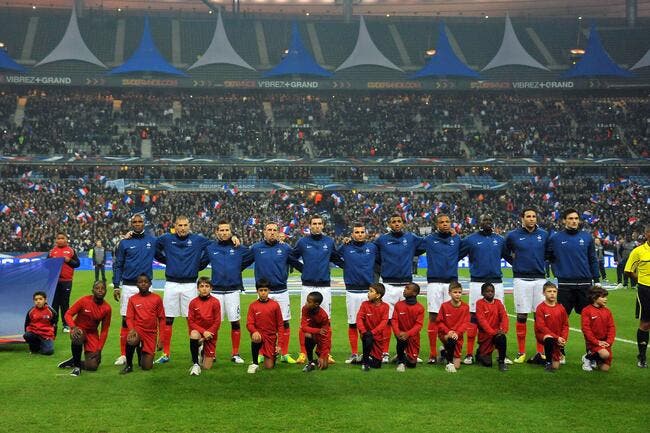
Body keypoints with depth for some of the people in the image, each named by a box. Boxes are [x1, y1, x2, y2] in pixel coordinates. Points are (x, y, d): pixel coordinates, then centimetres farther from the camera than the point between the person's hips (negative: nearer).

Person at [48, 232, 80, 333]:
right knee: (54, 302, 4)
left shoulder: (71, 250, 6)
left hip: (66, 281, -1)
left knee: (65, 303, 3)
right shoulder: (52, 251, 10)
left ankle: (66, 325, 9)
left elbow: (77, 263, 3)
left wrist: (69, 260, -13)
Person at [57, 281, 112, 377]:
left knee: (93, 366, -13)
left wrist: (99, 349, -8)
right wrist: (73, 327, -32)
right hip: (79, 330, -2)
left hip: (92, 333, 2)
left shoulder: (107, 308, -9)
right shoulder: (84, 301, -16)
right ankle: (76, 365, -18)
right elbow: (68, 314, -13)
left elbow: (104, 331, -2)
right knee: (78, 337, -42)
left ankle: (73, 362, 18)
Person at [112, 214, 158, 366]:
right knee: (126, 320, 0)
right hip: (128, 286, -1)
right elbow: (117, 265, 5)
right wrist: (116, 286, 0)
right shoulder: (124, 243, 4)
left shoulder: (152, 241, 6)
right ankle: (123, 355, 4)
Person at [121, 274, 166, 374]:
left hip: (151, 333, 1)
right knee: (131, 341, -39)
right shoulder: (132, 299, 1)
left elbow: (161, 319, 4)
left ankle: (141, 352, 31)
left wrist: (160, 337, -2)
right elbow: (129, 318, 0)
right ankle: (128, 365, -11)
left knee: (147, 366, -4)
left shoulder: (157, 299, 0)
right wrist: (132, 330, -20)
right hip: (137, 330, -1)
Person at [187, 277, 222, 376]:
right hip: (198, 331, 0)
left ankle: (204, 353, 35)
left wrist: (208, 333, -17)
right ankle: (195, 364, -26)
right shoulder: (193, 302, -5)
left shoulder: (215, 302, -7)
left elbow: (217, 322, -6)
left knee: (207, 367, -1)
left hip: (210, 335, 0)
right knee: (194, 335, -40)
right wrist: (203, 332, -18)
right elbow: (191, 322, -6)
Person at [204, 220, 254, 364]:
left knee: (235, 322, 1)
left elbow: (253, 256, 15)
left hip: (233, 290, 0)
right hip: (216, 291, 0)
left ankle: (235, 354, 11)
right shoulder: (210, 248, 5)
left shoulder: (239, 248, 5)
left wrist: (238, 268, 13)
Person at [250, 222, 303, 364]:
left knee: (284, 323, 1)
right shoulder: (256, 248, 4)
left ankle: (284, 354, 10)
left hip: (281, 292, 1)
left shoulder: (285, 248, 4)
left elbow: (298, 264, 9)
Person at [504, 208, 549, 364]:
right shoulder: (513, 236, 0)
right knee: (521, 316, 0)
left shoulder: (544, 235, 5)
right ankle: (521, 352, 7)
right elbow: (505, 252, 16)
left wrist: (544, 265, 9)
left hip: (540, 279, 2)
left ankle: (541, 351, 9)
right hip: (521, 280, -2)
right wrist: (515, 262, 8)